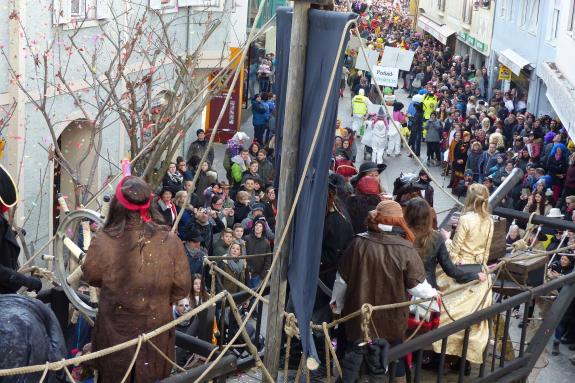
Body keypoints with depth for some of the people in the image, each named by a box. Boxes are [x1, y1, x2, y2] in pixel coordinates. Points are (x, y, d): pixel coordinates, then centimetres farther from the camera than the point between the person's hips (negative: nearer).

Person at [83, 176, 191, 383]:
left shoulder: (103, 242, -24)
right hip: (156, 328, 1)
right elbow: (182, 288, -7)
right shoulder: (170, 242, -19)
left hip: (115, 330, -1)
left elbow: (91, 276, -3)